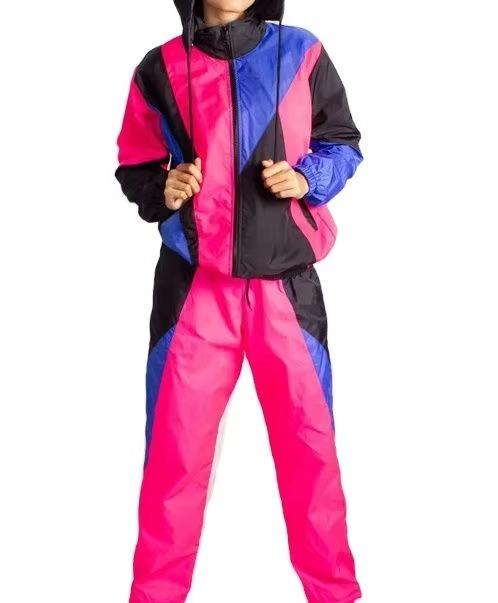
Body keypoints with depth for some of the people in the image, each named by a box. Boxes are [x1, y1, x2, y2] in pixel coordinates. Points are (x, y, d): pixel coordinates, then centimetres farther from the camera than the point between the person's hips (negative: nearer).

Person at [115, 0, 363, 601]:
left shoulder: (301, 54, 1)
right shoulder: (161, 68, 2)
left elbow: (343, 141, 10)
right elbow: (135, 167, 10)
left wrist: (308, 179, -8)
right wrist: (162, 191, -11)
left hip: (284, 285, 0)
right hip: (194, 286, 0)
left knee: (309, 441, 8)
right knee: (173, 447, 5)